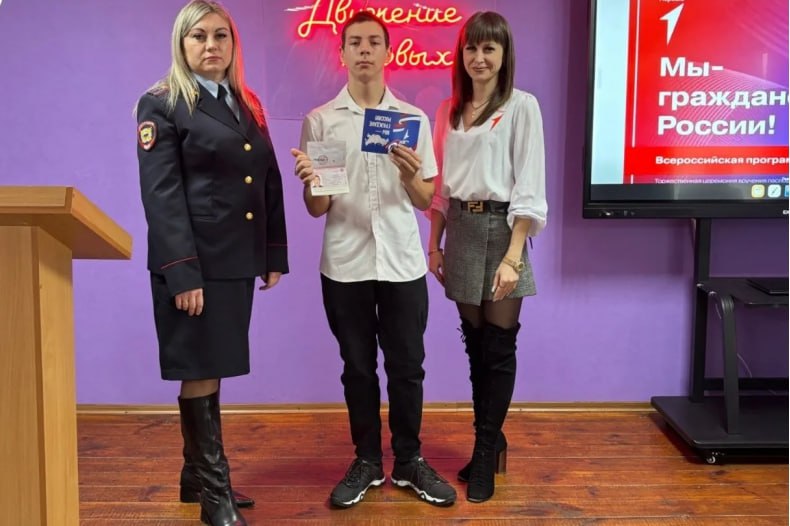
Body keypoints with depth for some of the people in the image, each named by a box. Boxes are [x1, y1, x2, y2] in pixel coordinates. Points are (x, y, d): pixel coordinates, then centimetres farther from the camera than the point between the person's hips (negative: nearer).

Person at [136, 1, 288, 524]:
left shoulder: (247, 104, 14)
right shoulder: (161, 104, -5)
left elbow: (269, 182, 16)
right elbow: (161, 193, -13)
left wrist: (275, 254, 10)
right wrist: (181, 272, -21)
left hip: (238, 259, 6)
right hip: (195, 262, -6)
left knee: (213, 369, 14)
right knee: (199, 373, 1)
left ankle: (198, 475, 28)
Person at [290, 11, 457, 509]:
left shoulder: (414, 118, 4)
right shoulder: (319, 121, 1)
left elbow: (426, 202, 5)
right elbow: (316, 208, 1)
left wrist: (411, 175, -16)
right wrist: (312, 182, -21)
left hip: (403, 263, 1)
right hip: (345, 266, 0)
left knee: (407, 367, 6)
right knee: (358, 368, 9)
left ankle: (409, 461, 22)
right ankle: (367, 461, 23)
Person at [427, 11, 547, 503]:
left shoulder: (522, 106, -5)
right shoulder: (449, 110, 11)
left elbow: (529, 186, -10)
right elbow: (441, 184, 13)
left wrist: (513, 256, -17)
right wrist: (434, 243, 7)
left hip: (500, 229, -5)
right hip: (460, 231, 5)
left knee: (499, 346, 1)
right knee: (475, 343, 10)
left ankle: (485, 454, 14)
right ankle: (491, 442, 25)